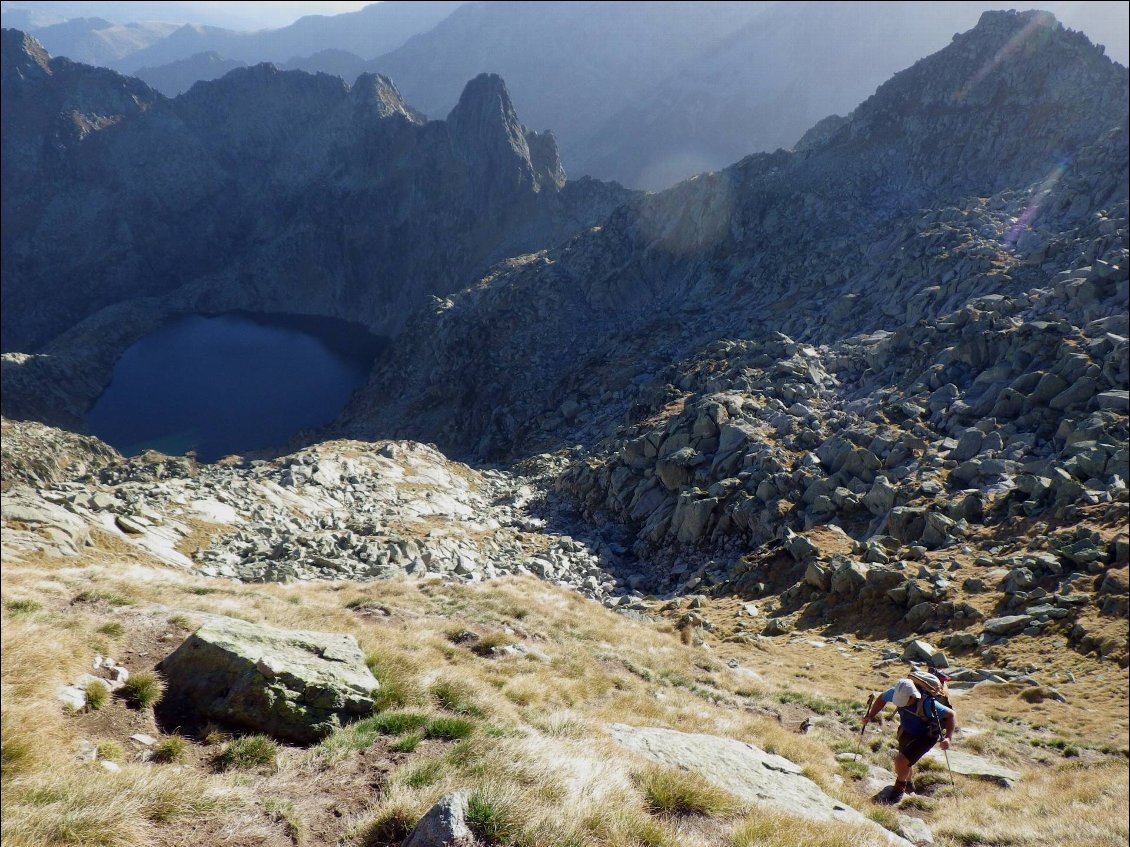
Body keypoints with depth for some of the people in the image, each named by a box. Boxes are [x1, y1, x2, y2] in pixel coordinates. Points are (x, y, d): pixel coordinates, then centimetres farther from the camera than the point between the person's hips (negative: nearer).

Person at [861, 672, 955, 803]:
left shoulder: (927, 704, -41)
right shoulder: (897, 693, -26)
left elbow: (950, 715, -29)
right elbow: (882, 698, -4)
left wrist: (948, 738, -41)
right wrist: (870, 716, -13)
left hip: (926, 736, -6)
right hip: (907, 731, 6)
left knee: (901, 761, -18)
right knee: (905, 760, 25)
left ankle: (900, 788, 13)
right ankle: (908, 784, 57)